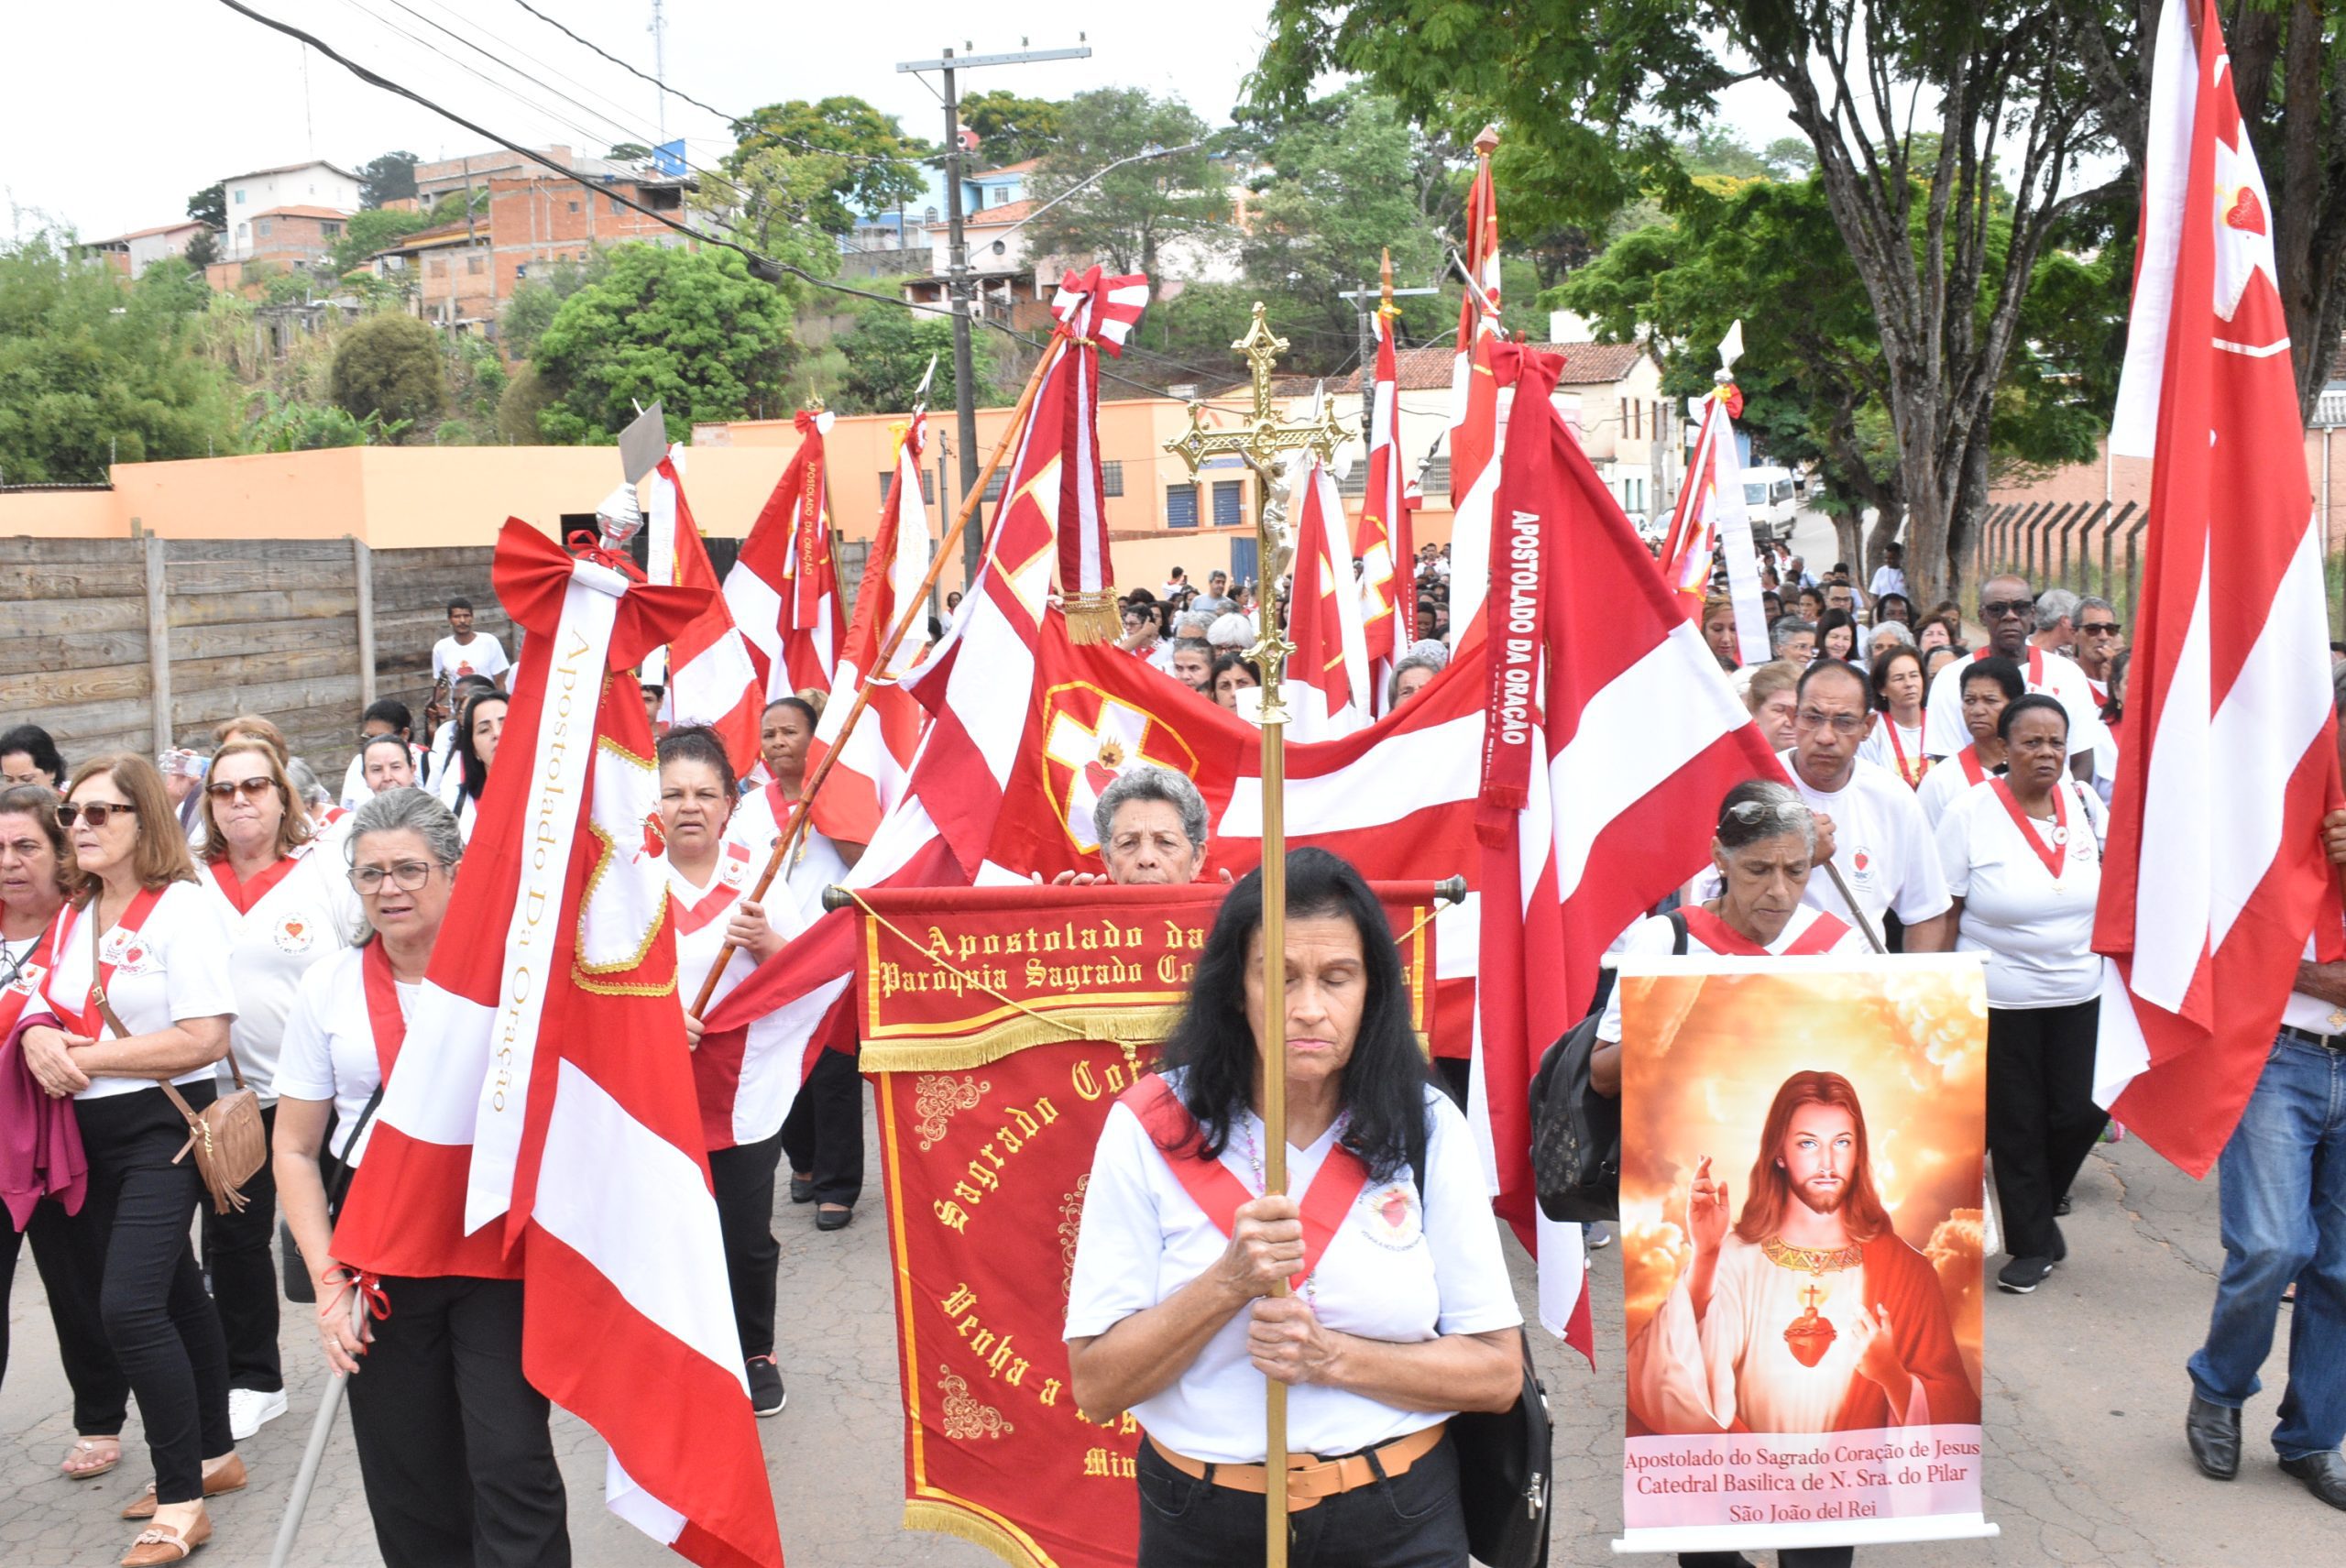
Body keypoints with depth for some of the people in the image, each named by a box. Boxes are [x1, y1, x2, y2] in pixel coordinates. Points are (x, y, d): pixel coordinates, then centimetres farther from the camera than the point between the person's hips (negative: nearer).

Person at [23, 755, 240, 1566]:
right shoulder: (75, 914, 10)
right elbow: (50, 1004, 18)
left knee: (129, 1306, -15)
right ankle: (213, 1455, 31)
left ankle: (180, 1502, -4)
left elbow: (205, 1039, -20)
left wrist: (87, 1057, -17)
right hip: (93, 1134, 8)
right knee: (173, 1294, 17)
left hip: (163, 1127, -8)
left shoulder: (181, 906, -13)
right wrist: (38, 1036, -5)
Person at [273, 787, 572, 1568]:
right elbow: (296, 1151, 7)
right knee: (410, 1487, 10)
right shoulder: (329, 986, 3)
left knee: (513, 1468, -7)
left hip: (498, 1248, -2)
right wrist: (328, 1283, -2)